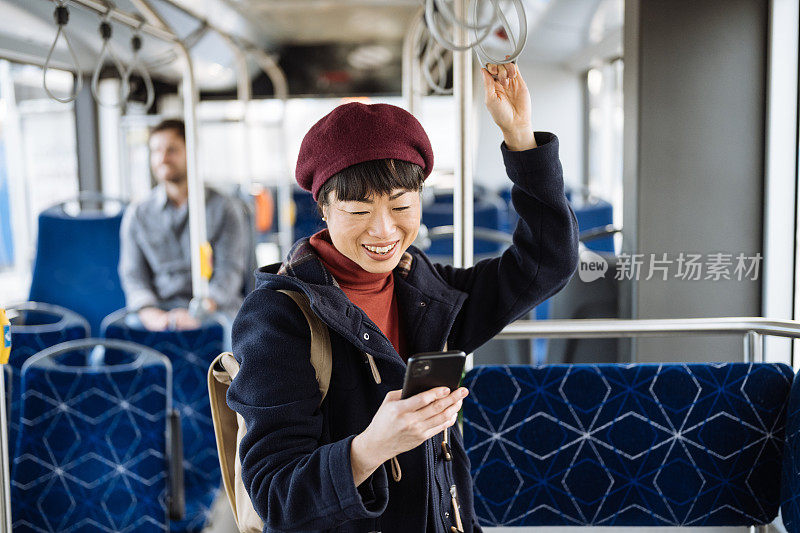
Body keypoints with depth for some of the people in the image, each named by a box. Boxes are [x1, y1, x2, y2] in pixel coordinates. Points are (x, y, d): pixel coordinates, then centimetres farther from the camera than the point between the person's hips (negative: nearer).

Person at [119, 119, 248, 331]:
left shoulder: (224, 208, 7)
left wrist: (200, 309, -21)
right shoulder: (137, 215, 15)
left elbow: (229, 272, -2)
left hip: (214, 310, -2)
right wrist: (149, 311, -14)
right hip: (159, 311, 2)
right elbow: (133, 274, 9)